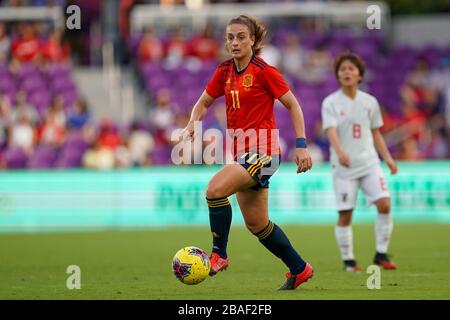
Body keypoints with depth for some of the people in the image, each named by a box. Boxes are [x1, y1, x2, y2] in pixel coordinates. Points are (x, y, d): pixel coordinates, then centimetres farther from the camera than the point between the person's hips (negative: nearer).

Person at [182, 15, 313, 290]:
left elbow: (293, 105, -6)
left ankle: (219, 254, -14)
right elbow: (203, 103, 19)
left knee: (216, 189, -27)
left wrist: (302, 145, -12)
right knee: (256, 224, 11)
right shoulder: (225, 72, 9)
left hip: (262, 151, -8)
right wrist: (193, 123, -2)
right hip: (242, 153, 8)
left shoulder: (264, 71, -10)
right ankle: (299, 269, 25)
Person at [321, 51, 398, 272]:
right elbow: (331, 131, -17)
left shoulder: (370, 102, 9)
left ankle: (381, 255, 0)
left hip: (369, 163, 3)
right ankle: (348, 260, 12)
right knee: (345, 214, -2)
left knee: (384, 204, -12)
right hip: (344, 166, -3)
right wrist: (340, 152, -35)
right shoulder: (331, 103, -4)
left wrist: (388, 158, 10)